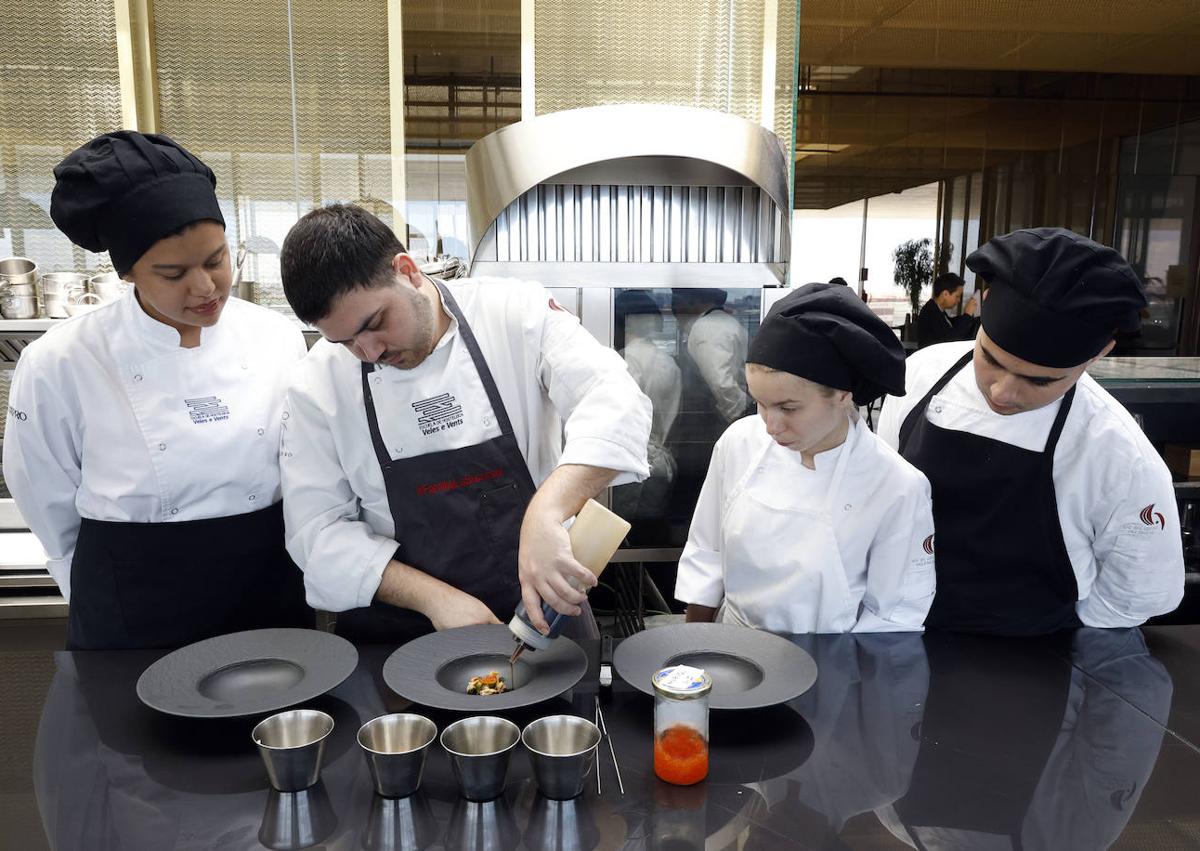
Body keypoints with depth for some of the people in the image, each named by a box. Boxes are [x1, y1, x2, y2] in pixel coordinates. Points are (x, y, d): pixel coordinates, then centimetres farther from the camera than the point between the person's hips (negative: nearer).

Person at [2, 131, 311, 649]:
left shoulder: (279, 340, -7)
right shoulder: (59, 364, -13)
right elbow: (55, 513, 0)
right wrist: (116, 599, 8)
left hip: (271, 600, 2)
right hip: (135, 623, -2)